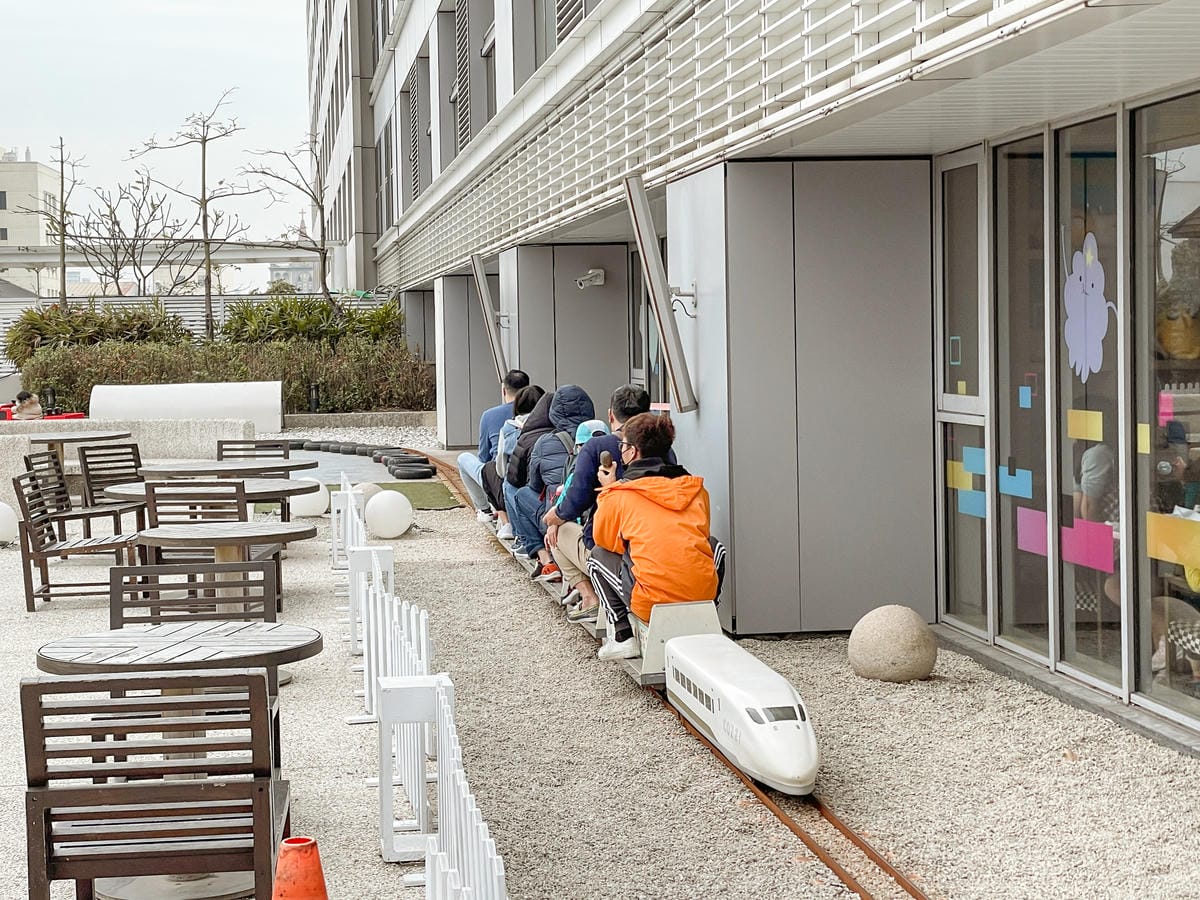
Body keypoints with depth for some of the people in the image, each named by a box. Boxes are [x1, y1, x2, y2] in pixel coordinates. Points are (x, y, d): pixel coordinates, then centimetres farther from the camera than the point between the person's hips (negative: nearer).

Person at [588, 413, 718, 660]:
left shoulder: (620, 494, 1)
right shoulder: (696, 488, 13)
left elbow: (602, 539, 17)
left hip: (653, 602, -4)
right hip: (705, 595, 4)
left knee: (598, 556, 22)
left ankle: (622, 637, 11)